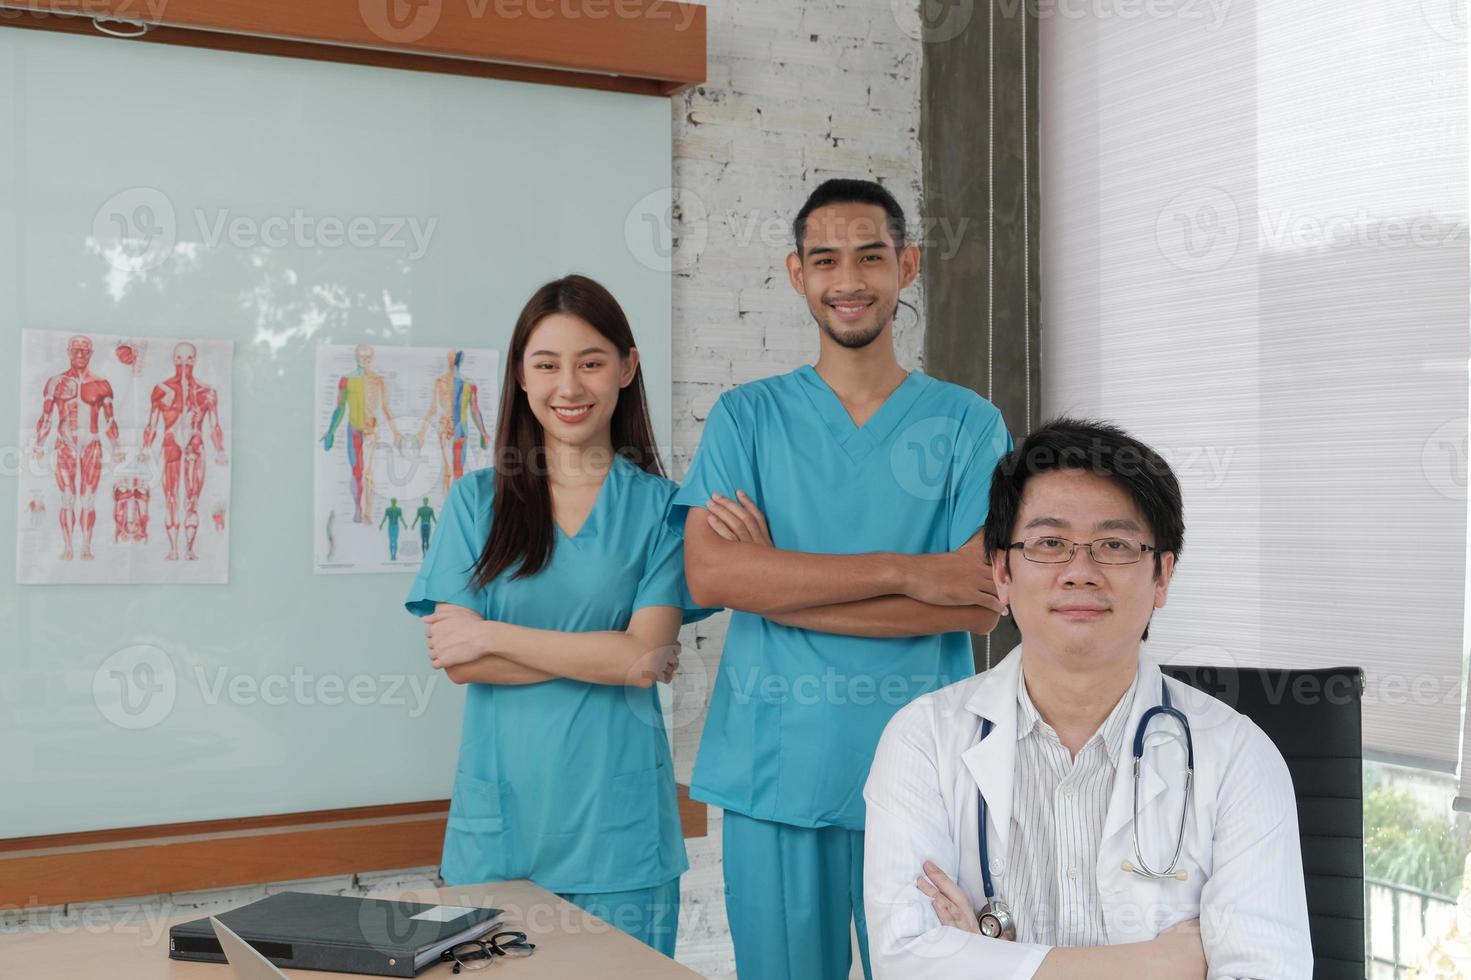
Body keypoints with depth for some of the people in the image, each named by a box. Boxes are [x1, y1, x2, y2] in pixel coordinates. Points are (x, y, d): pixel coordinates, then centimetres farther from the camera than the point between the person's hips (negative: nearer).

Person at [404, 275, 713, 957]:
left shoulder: (656, 505, 2)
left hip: (616, 820, -1)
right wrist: (605, 657, -10)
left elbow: (647, 652, -9)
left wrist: (493, 635, -8)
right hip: (503, 811, 1)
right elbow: (458, 662, -4)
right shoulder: (477, 499, 5)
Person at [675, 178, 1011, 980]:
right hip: (774, 771, 1)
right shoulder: (746, 417, 5)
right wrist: (903, 571, -15)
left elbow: (979, 603, -8)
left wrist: (778, 583, -12)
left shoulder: (968, 423, 3)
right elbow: (709, 575, -10)